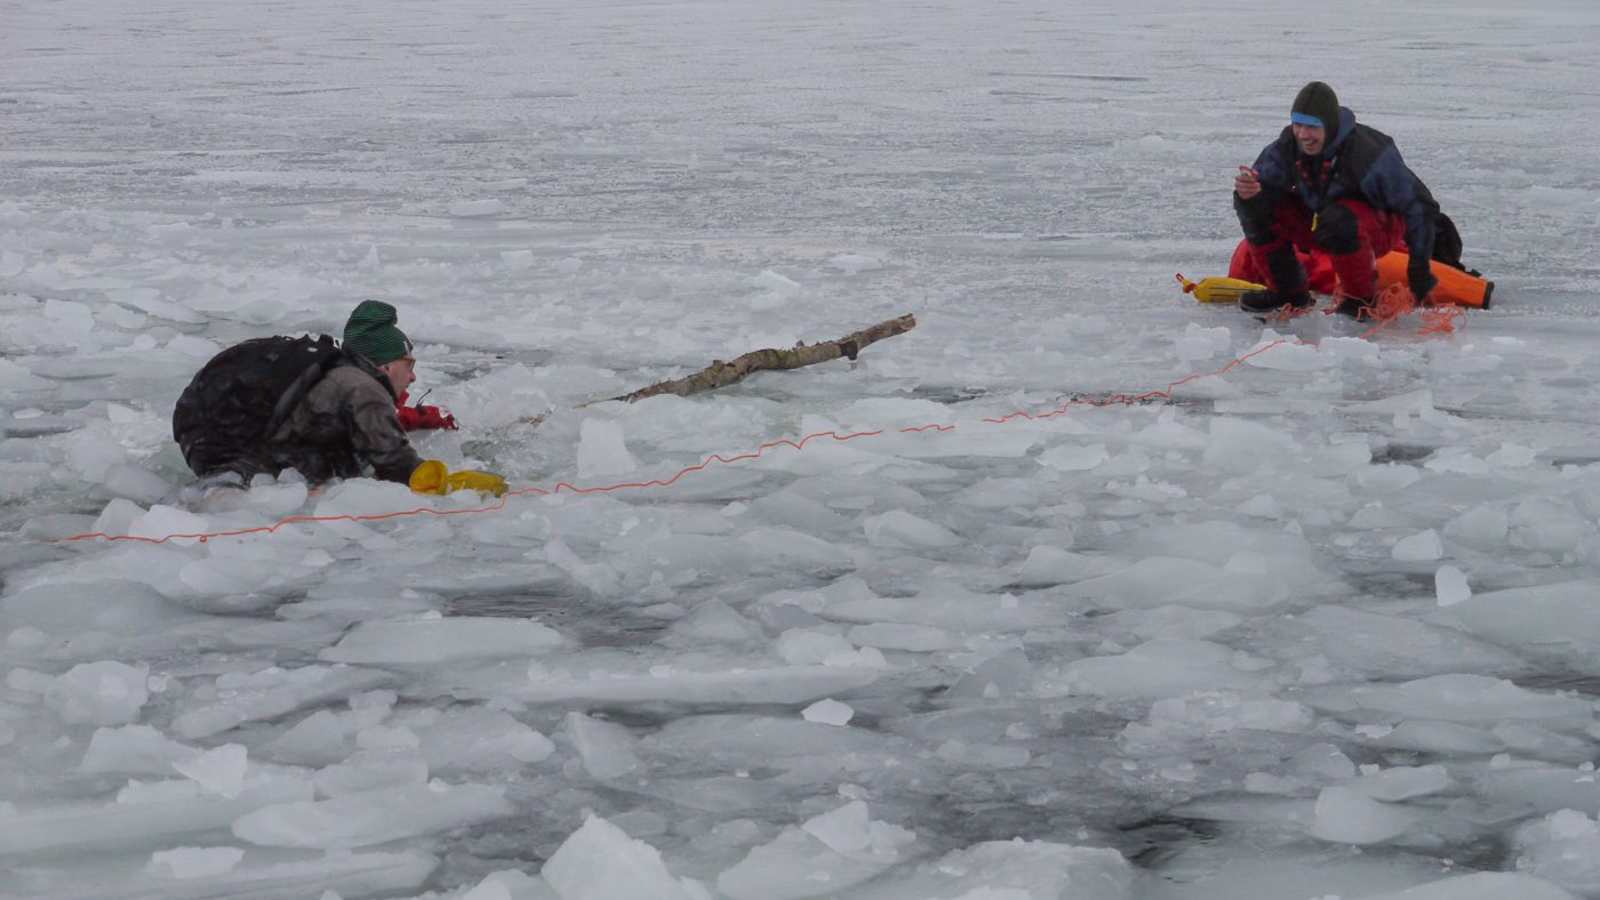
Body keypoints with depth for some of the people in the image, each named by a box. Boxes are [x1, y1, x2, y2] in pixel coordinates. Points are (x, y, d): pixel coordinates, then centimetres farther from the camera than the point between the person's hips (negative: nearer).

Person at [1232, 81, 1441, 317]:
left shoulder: (1366, 152, -30)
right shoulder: (1287, 147, -15)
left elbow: (1418, 206, -22)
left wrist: (1420, 268, -21)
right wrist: (1247, 194, -44)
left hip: (1379, 227, -5)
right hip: (1318, 225, 5)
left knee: (1338, 220, -39)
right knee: (1257, 207, -15)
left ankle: (1362, 300, -15)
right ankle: (1288, 292, 2)